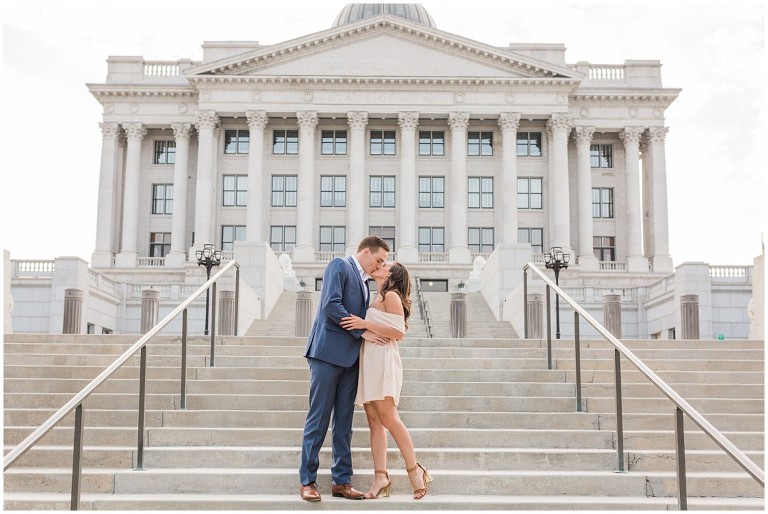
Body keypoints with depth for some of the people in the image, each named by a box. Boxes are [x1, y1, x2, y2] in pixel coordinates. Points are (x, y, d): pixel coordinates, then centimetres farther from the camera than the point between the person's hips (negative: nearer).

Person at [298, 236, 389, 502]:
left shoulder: (364, 281, 21)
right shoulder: (339, 266, -3)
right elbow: (331, 304, -16)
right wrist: (363, 330, -15)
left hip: (350, 357, 8)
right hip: (328, 351, -8)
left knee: (344, 421, 8)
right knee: (319, 419, -3)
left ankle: (341, 480, 13)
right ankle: (307, 481, 3)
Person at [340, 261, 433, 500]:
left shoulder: (391, 296, -2)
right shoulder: (376, 299, 22)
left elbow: (399, 333, -12)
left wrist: (366, 325, -14)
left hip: (382, 361, -8)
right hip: (368, 361, 8)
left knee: (388, 417, -13)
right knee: (374, 420, 0)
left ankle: (414, 470, -5)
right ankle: (380, 476, -2)